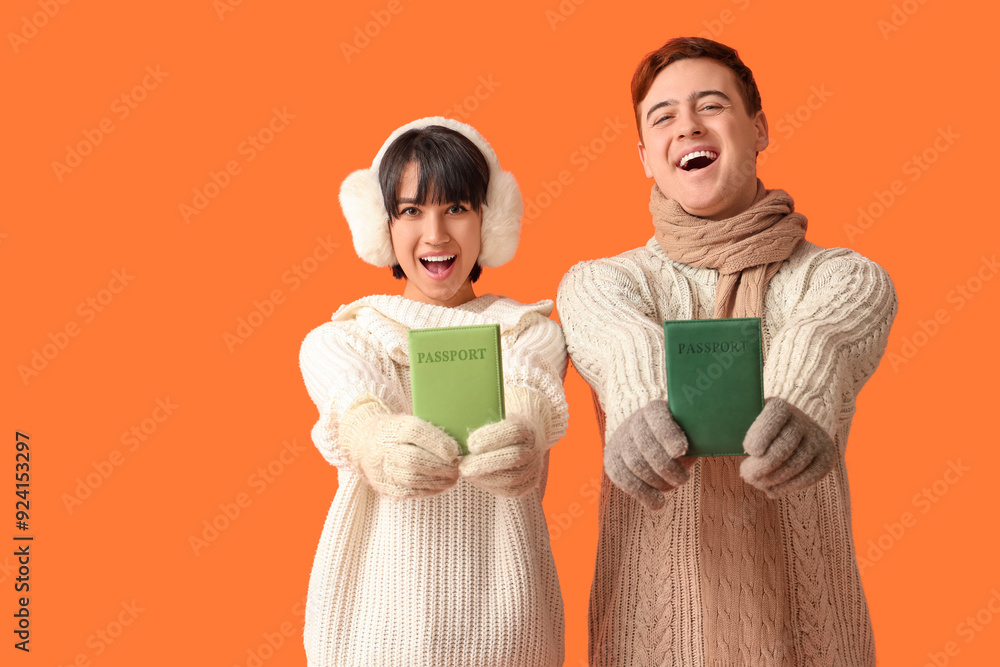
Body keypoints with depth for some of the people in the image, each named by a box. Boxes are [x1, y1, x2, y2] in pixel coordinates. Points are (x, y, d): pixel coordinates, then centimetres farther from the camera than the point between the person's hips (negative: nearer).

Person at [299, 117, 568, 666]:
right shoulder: (335, 339, 2)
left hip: (501, 618, 0)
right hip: (373, 616, 0)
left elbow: (529, 397, -20)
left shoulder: (530, 333, 2)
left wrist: (519, 437, -43)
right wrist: (380, 442, -42)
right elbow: (352, 402, -20)